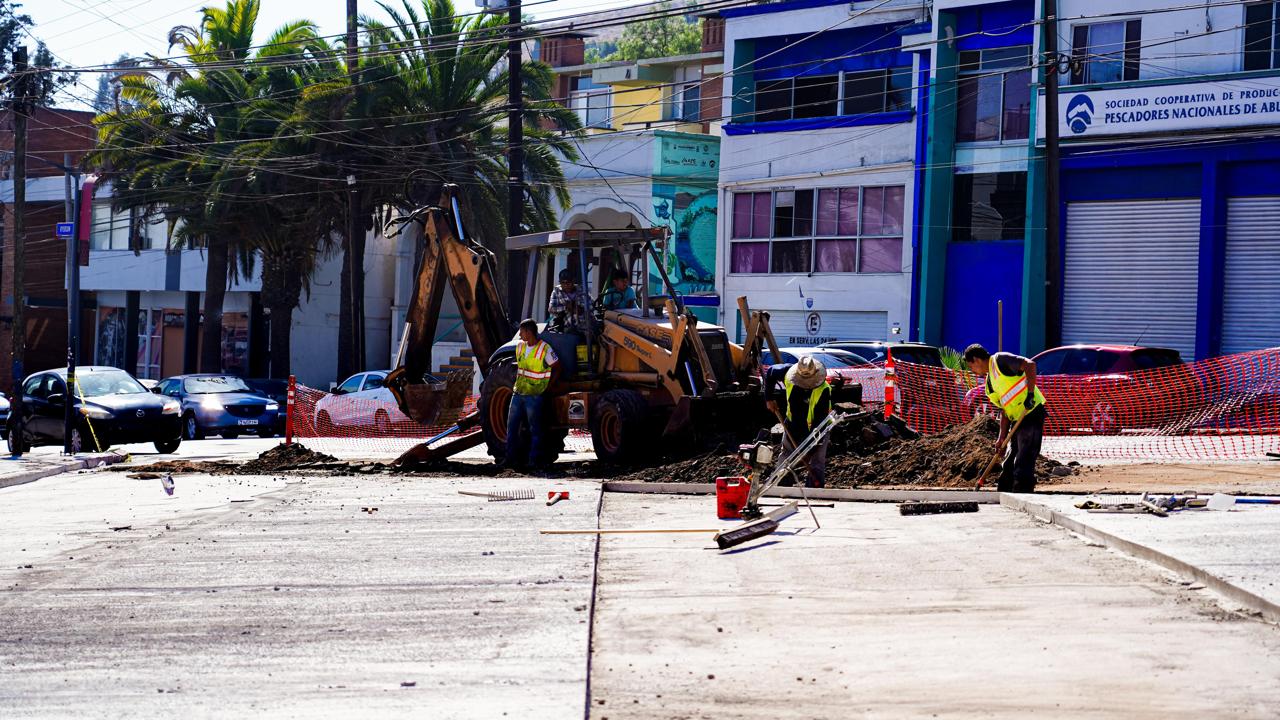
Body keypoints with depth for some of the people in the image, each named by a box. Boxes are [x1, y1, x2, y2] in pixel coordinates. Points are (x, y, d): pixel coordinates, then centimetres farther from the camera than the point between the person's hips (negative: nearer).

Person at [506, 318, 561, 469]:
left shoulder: (544, 349, -12)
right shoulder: (520, 346, 7)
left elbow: (557, 367, -4)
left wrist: (547, 386, -4)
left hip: (534, 395, -7)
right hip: (518, 393, 7)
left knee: (534, 429, -1)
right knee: (512, 426, 6)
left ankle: (535, 460, 5)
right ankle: (511, 458, 13)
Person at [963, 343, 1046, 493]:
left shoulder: (1000, 360, -8)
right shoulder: (989, 384, 18)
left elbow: (1030, 365, -20)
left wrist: (1030, 393, -26)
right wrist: (1002, 438, 6)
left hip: (1032, 414, -10)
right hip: (1017, 420, 10)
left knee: (1023, 464, -13)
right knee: (1008, 465, 15)